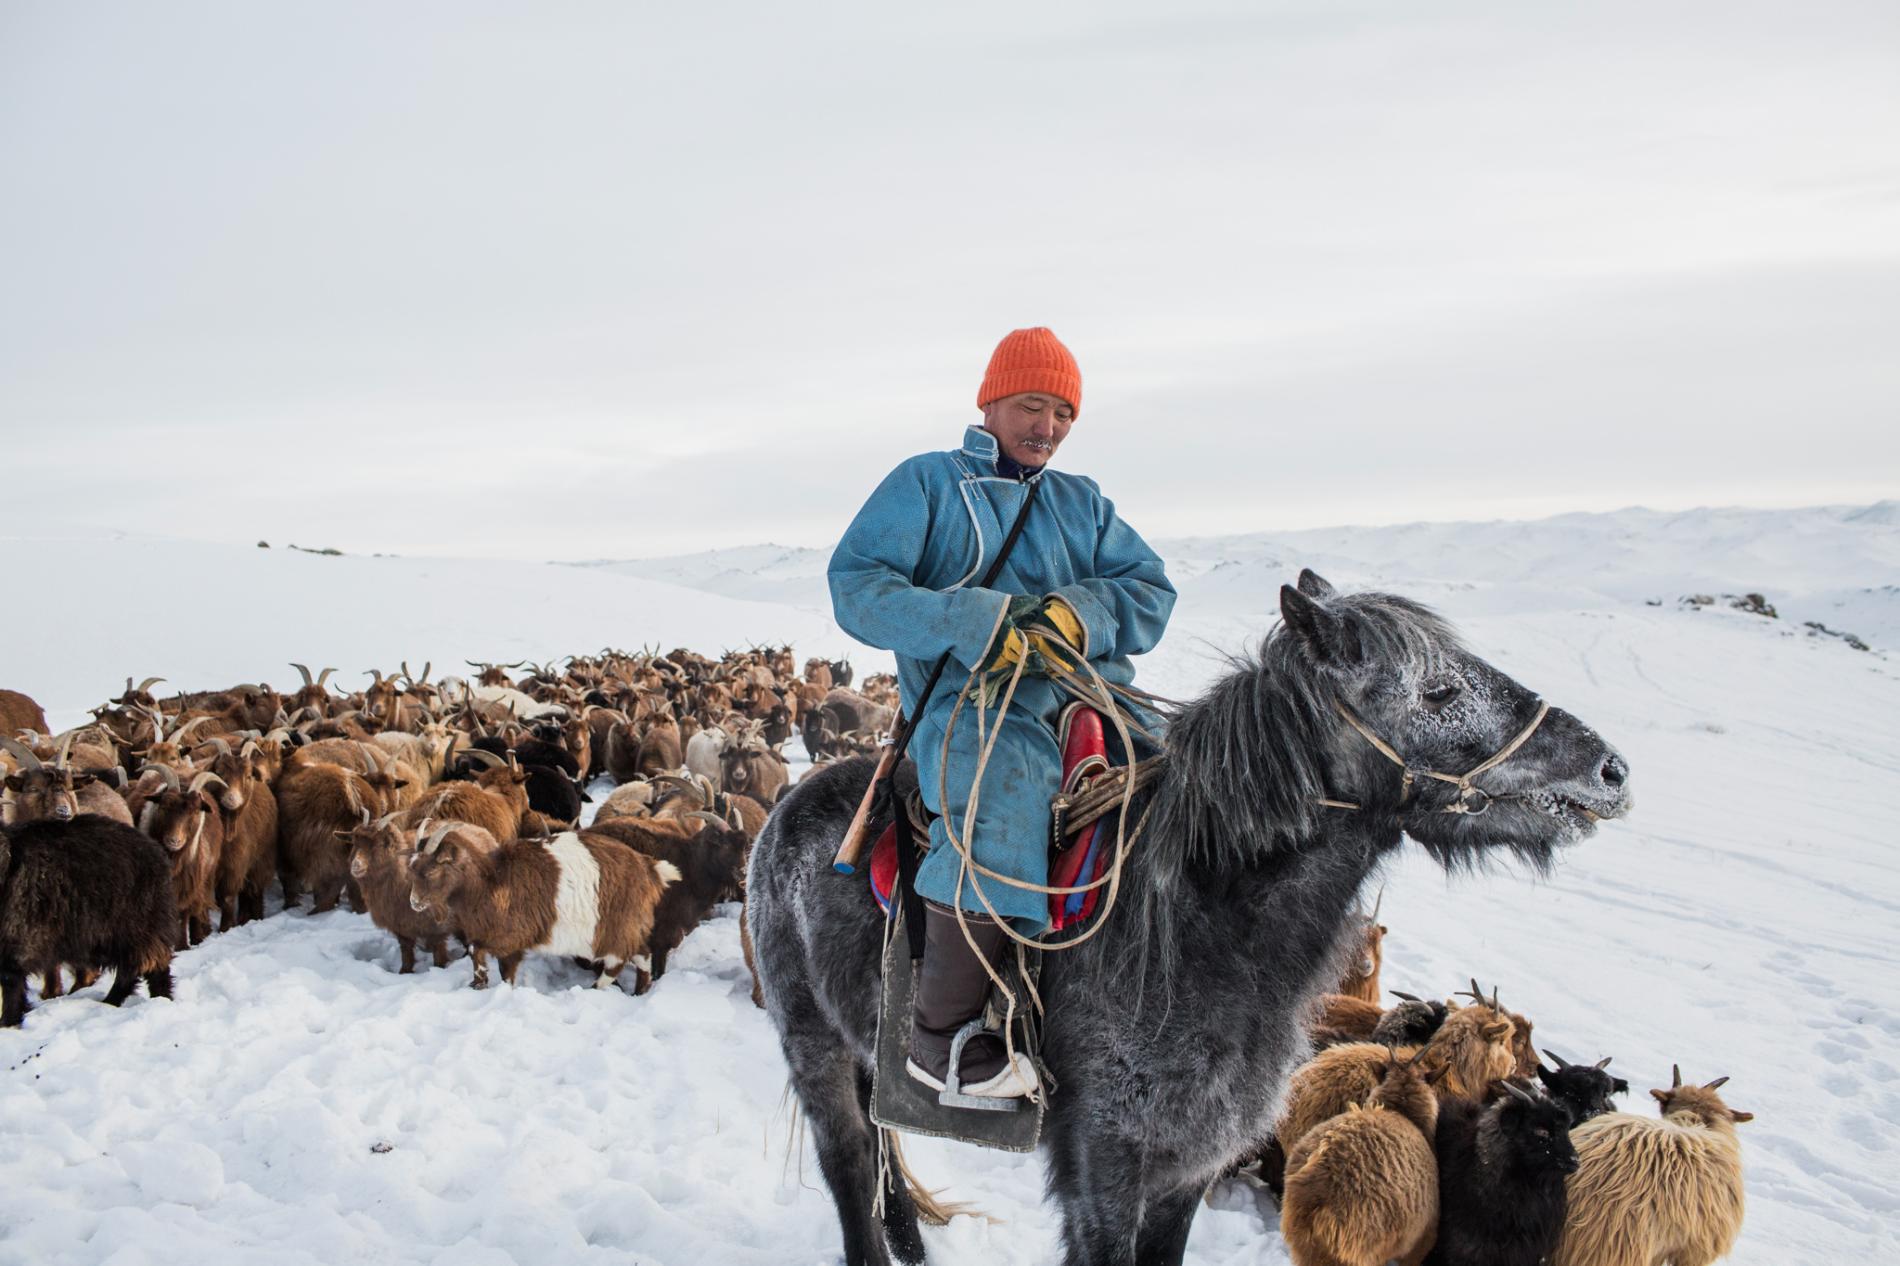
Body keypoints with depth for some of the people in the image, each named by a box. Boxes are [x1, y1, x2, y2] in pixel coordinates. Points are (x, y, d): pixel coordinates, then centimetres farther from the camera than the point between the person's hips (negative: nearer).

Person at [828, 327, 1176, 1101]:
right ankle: (939, 1038, -23)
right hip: (972, 696, -5)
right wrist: (970, 625, -19)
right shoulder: (927, 485, 10)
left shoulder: (1083, 503, 23)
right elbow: (855, 584, -3)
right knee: (1002, 813, -36)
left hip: (1092, 692, 6)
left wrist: (1080, 614, -13)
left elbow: (1151, 590, 11)